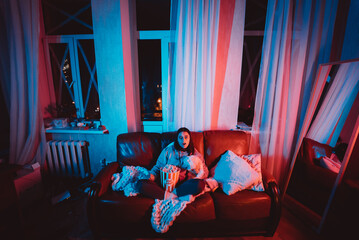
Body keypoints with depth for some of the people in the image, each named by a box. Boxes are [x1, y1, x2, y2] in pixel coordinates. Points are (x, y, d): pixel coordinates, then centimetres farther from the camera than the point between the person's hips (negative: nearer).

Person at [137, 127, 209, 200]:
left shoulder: (195, 154, 10)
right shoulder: (168, 150, 9)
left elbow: (205, 173, 10)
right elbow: (157, 167, 11)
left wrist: (195, 169, -11)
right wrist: (151, 177, -9)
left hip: (185, 184, 0)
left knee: (200, 184, -34)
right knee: (140, 183, -23)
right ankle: (172, 196, -27)